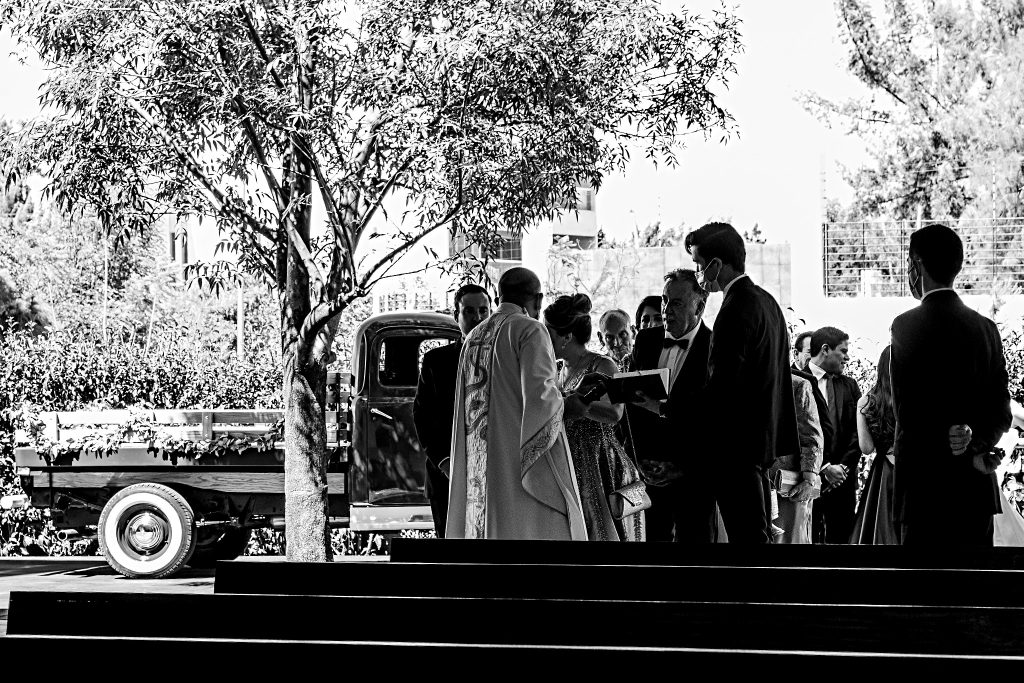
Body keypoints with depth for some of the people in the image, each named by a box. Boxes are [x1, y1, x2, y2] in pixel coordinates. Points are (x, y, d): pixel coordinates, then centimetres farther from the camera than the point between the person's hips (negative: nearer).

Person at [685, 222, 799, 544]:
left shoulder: (737, 308, -17)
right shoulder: (766, 301, 14)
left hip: (736, 445, -10)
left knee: (748, 535, -7)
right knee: (759, 533, 15)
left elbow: (722, 385, -21)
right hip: (762, 438, 10)